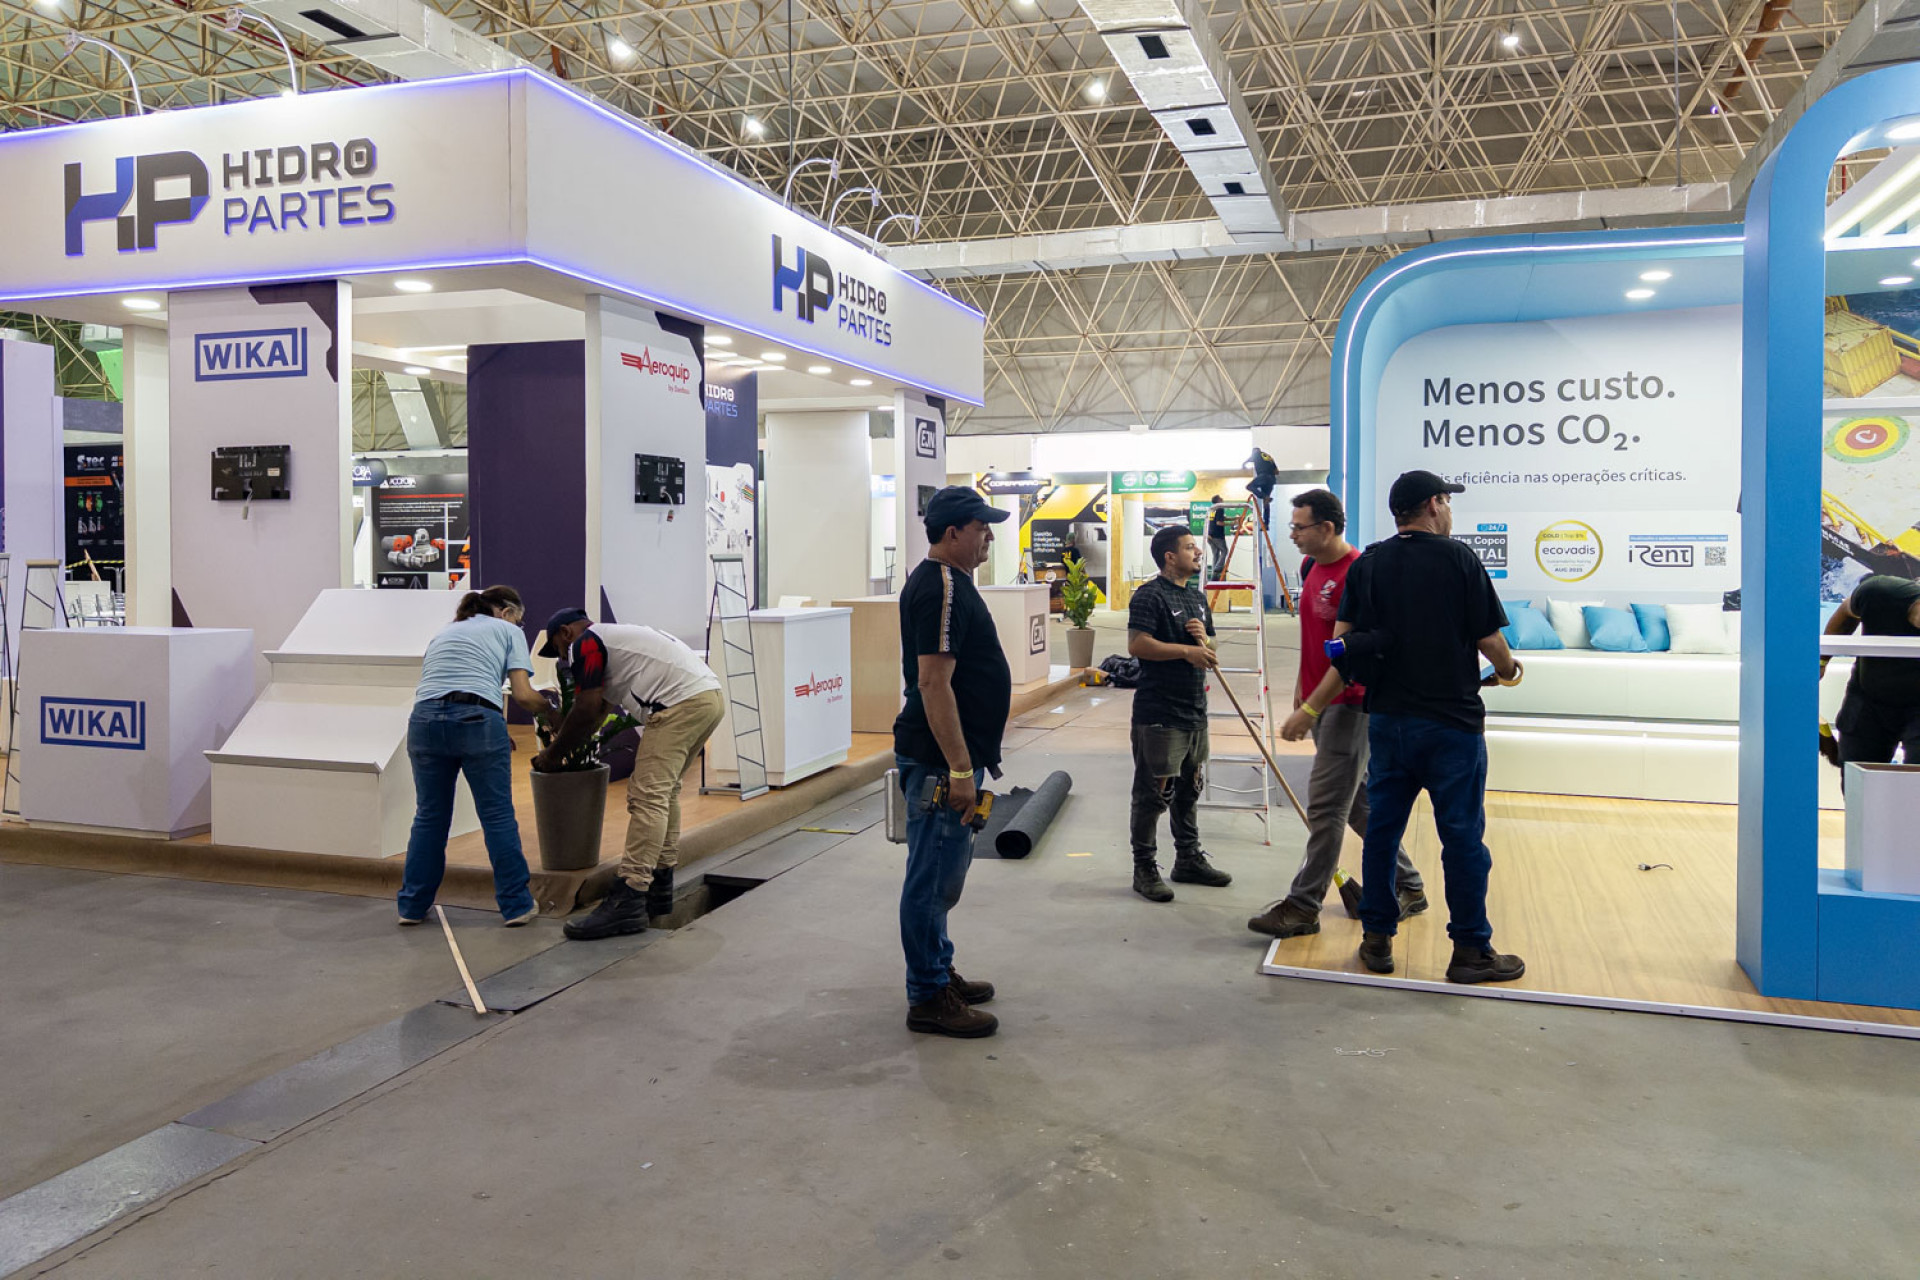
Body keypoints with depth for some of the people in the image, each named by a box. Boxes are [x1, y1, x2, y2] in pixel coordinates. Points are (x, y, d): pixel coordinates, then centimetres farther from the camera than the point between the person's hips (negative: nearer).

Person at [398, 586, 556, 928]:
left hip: (425, 721, 5)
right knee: (498, 817, 5)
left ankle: (413, 905, 23)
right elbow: (523, 695, 3)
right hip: (477, 721, -4)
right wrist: (553, 717, 21)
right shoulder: (507, 631, 17)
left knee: (429, 817, 16)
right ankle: (516, 906, 11)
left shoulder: (443, 633, 32)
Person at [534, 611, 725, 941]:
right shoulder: (612, 636, 33)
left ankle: (627, 904, -17)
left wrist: (553, 754, 11)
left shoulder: (584, 644, 4)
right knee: (664, 791, 19)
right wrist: (567, 742, 41)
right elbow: (602, 710, 39)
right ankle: (659, 887, 22)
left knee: (648, 797, -12)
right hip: (711, 695, 10)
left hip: (681, 703, -10)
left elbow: (586, 711, -1)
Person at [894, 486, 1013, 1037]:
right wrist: (960, 768, -24)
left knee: (941, 873, 19)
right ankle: (928, 999, 7)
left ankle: (939, 974, 32)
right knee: (934, 877, -2)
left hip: (949, 756, 11)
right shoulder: (940, 589, -19)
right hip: (940, 759, -11)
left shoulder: (949, 581, 15)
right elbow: (933, 682, -25)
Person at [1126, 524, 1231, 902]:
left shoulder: (1197, 597, 16)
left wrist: (1204, 638, 0)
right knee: (1154, 792, -3)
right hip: (1159, 713, -9)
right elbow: (1137, 644, -22)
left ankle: (1189, 859, 31)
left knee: (1189, 788, 18)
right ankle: (1144, 868, 7)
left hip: (1194, 710, 9)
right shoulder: (1150, 595, -11)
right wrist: (1186, 650, -22)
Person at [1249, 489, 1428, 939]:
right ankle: (1408, 885, 29)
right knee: (1357, 799, 16)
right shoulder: (1311, 567, 9)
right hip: (1322, 703, 10)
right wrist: (1301, 690, 19)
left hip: (1350, 704, -10)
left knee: (1325, 805, -6)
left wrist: (1310, 709, -24)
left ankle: (1303, 907, 0)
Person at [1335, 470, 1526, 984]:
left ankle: (1377, 940, 19)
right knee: (1462, 835, 4)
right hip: (1451, 720, -5)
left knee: (1382, 826, 12)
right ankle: (1470, 950, 12)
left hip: (1386, 717, 5)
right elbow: (1489, 638, -7)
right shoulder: (1458, 558, -8)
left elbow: (1341, 639, 2)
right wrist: (1508, 670, 13)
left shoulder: (1367, 565, 4)